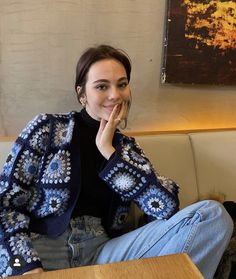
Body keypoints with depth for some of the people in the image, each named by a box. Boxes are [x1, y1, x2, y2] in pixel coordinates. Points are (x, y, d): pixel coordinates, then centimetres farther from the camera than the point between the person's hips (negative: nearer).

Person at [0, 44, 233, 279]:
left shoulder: (126, 146, 9)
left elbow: (167, 206, -6)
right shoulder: (47, 128, 0)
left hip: (101, 252, 2)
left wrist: (108, 150, -8)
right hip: (41, 248, -2)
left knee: (213, 215, -13)